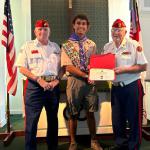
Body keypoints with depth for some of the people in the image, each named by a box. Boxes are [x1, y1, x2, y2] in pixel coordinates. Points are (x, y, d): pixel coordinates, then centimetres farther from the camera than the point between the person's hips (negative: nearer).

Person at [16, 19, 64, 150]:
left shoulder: (55, 47, 12)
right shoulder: (27, 46, 2)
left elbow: (62, 67, 11)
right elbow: (22, 69, -6)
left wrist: (57, 80, -7)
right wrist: (39, 80, -16)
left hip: (53, 86, 4)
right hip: (35, 86, -3)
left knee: (53, 119, 14)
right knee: (31, 120, -3)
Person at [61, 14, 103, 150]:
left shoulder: (92, 45, 9)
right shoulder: (67, 46, -1)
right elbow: (68, 67, -9)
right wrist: (86, 75, -17)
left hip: (90, 82, 2)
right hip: (74, 81, -2)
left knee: (90, 113, 10)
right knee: (73, 114, 7)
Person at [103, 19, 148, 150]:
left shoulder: (134, 45, -9)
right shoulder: (107, 47, 6)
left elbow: (143, 66, -11)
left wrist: (124, 70, -21)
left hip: (132, 86, -5)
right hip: (116, 87, 5)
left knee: (133, 118, 5)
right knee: (117, 118, 14)